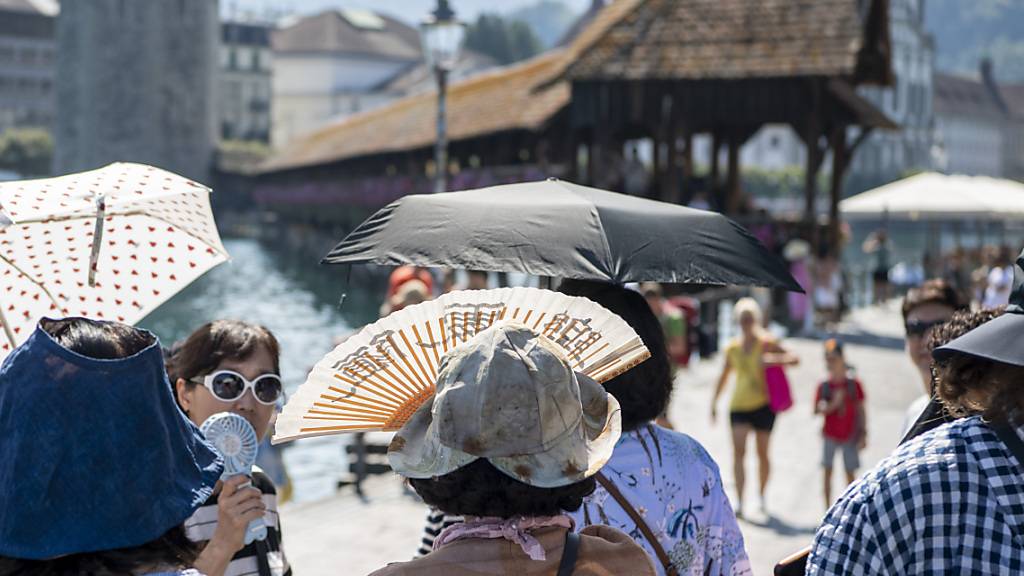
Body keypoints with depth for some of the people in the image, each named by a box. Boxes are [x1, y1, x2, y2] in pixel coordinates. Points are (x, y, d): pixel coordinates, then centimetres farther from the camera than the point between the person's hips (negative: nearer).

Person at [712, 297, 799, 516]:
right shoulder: (732, 348, 9)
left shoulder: (766, 344, -1)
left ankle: (761, 496, 27)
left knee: (762, 453, 7)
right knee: (738, 450, -13)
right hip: (738, 405, 2)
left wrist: (773, 360, -25)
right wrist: (714, 401, 15)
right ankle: (739, 501, -19)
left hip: (763, 404, -2)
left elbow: (794, 359, -9)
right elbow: (724, 376, 19)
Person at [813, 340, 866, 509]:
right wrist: (833, 404, -26)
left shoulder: (854, 384, -4)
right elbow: (818, 410, -10)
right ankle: (828, 509, 10)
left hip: (850, 436, 0)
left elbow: (861, 411, 0)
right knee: (828, 471, 3)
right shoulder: (824, 386, -4)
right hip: (830, 436, 0)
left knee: (850, 472, 5)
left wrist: (863, 434, -2)